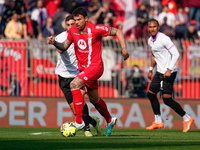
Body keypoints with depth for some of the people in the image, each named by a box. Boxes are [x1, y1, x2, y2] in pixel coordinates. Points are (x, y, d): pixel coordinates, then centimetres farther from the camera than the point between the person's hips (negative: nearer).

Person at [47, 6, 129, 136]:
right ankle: (110, 121, 43)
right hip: (83, 67, 7)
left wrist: (124, 49, -15)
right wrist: (54, 43, -11)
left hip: (95, 66, -7)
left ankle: (79, 122, -25)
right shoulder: (73, 31, 1)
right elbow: (64, 46, 9)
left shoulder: (95, 29, -15)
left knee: (74, 84, -27)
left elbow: (117, 32, -7)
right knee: (94, 99, 18)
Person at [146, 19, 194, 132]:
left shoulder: (164, 39, -17)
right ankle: (158, 122, 21)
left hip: (169, 73, -9)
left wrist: (169, 70, -26)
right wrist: (150, 70, 27)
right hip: (160, 72, 9)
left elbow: (176, 54, -20)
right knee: (151, 94, 11)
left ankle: (187, 119, 1)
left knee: (167, 99, -11)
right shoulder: (150, 41, 10)